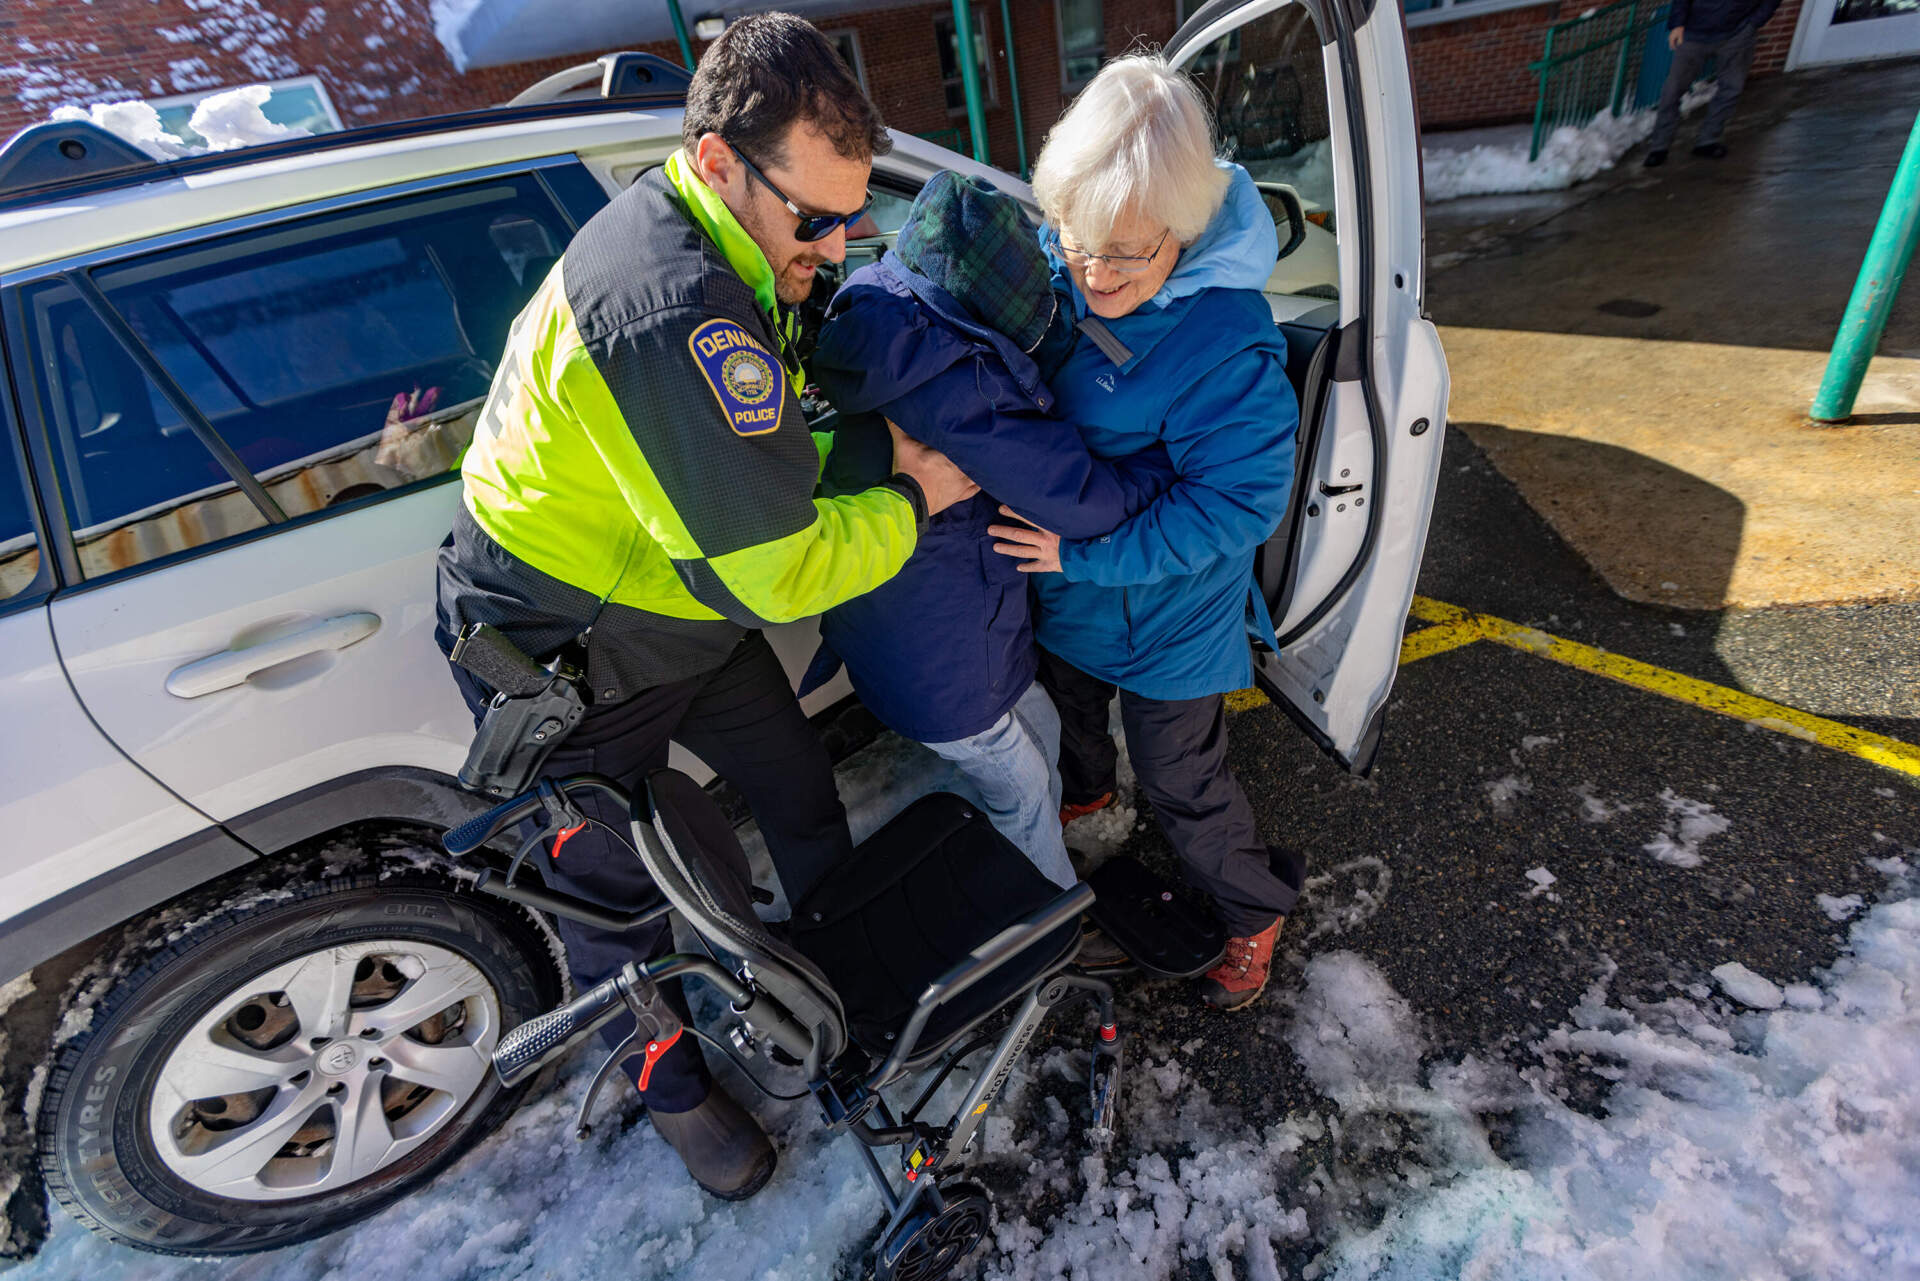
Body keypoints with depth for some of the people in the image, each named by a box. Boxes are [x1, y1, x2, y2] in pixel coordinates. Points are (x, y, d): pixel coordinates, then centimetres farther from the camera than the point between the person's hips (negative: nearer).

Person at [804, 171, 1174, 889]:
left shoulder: (885, 329, -3)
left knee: (1039, 728, 27)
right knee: (1022, 788, 14)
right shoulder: (953, 382, -33)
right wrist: (1173, 459, -14)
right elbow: (1080, 501, -28)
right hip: (932, 656, -9)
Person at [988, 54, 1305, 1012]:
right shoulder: (1047, 264, -13)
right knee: (1066, 701, 31)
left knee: (1180, 782, 10)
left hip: (1169, 612, -6)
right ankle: (1082, 787, 66)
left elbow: (1235, 503, -26)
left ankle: (1257, 906, 40)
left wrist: (1086, 553, -28)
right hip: (1060, 580, 6)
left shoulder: (1227, 347, -31)